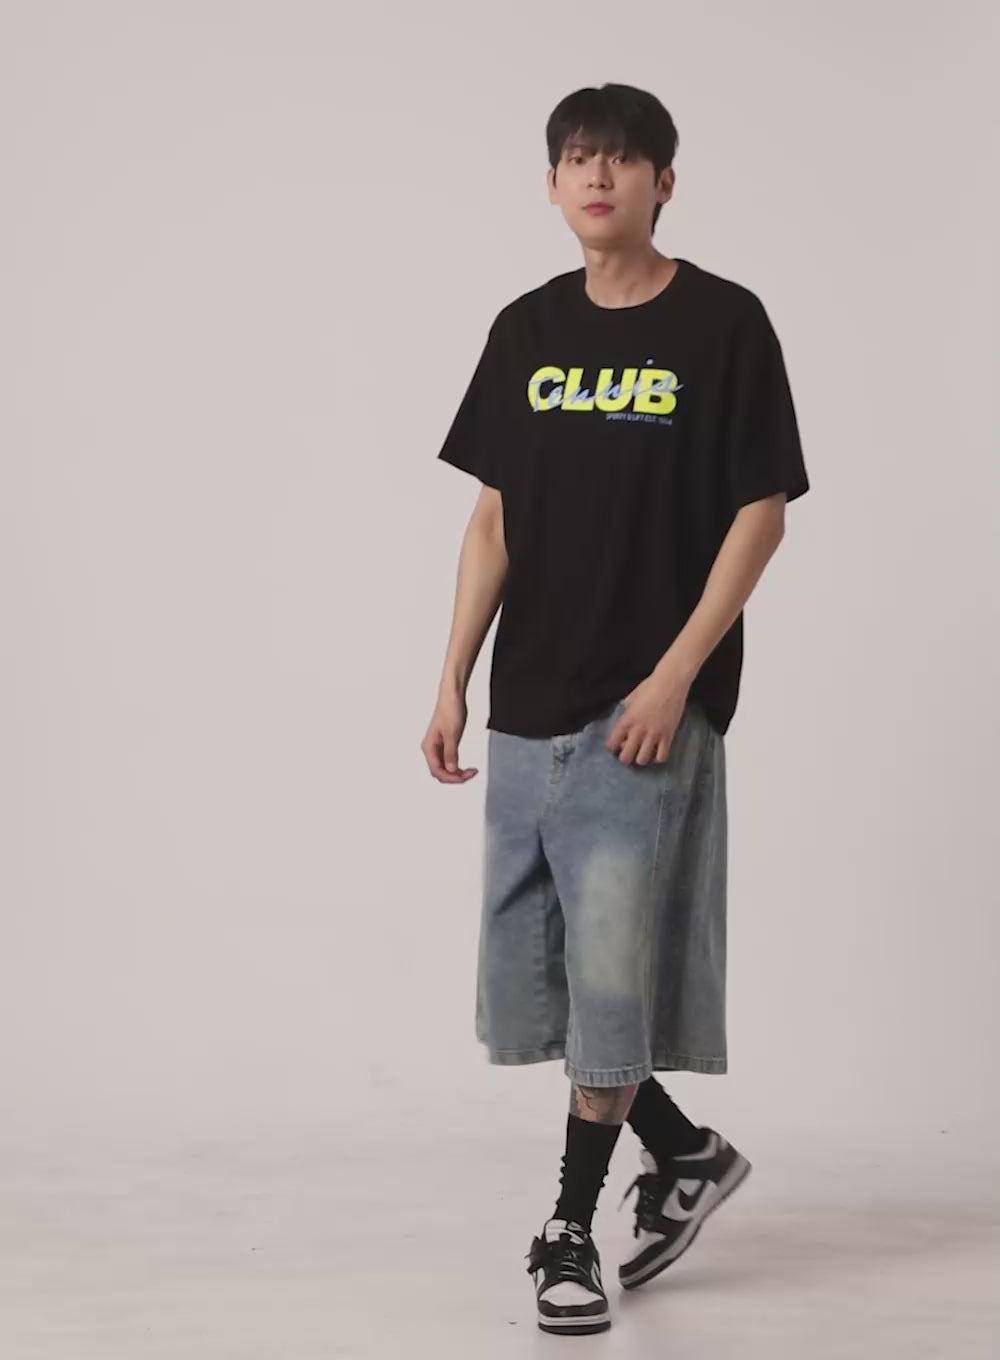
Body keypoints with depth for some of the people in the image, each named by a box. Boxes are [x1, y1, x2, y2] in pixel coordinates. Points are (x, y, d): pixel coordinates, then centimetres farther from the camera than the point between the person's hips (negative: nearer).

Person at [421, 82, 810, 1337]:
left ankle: (569, 1231, 14)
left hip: (646, 713, -5)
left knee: (612, 975, -2)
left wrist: (674, 677, -14)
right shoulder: (526, 330, 8)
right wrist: (453, 684, 6)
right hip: (527, 711, 6)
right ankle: (684, 1153, 30)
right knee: (520, 985, 10)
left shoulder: (723, 323, -5)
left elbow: (761, 514, -7)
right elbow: (494, 518, 11)